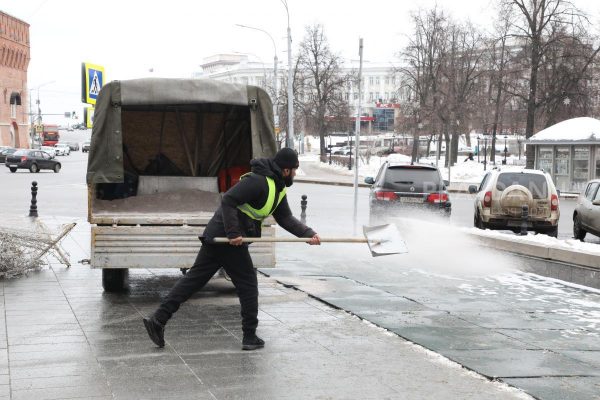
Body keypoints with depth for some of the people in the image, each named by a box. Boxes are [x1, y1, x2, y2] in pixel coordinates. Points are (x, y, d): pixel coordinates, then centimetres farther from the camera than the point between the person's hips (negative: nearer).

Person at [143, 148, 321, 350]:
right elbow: (228, 200, -23)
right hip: (226, 237, -10)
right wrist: (233, 233, -26)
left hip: (217, 236, 10)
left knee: (194, 278, 8)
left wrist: (308, 234, 5)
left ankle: (158, 320, 8)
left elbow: (286, 218, 17)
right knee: (248, 284, 2)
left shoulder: (278, 190, 14)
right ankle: (250, 337, 11)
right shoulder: (258, 181, -17)